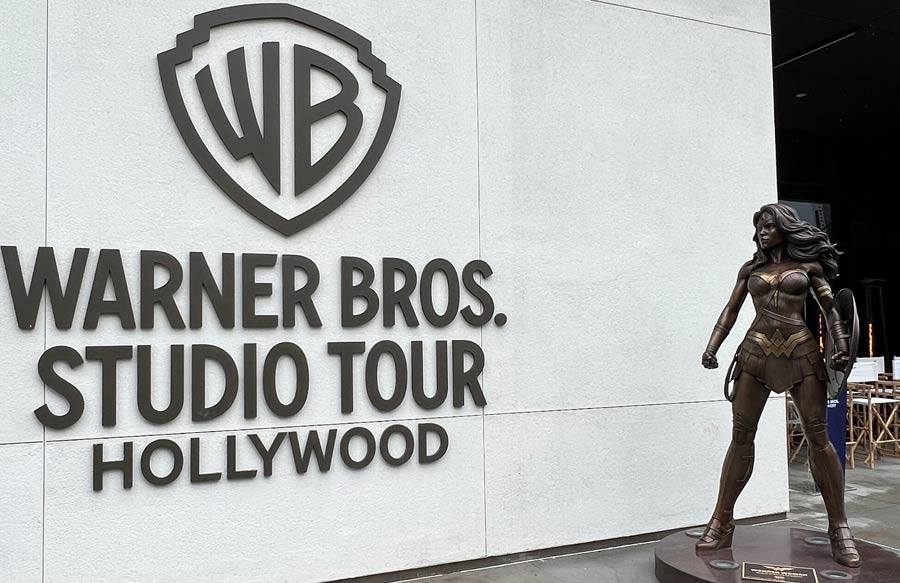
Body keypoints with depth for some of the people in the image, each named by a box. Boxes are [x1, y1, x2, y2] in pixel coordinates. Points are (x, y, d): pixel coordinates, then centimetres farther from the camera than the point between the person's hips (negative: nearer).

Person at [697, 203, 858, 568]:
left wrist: (842, 346, -8)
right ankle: (722, 521, 5)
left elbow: (830, 309, 9)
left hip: (801, 352, -1)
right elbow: (731, 311, 12)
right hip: (756, 353, 1)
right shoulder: (750, 269, 14)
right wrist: (711, 348, 0)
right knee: (741, 438, 0)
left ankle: (838, 527, 7)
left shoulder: (809, 265, 10)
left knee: (818, 438, -3)